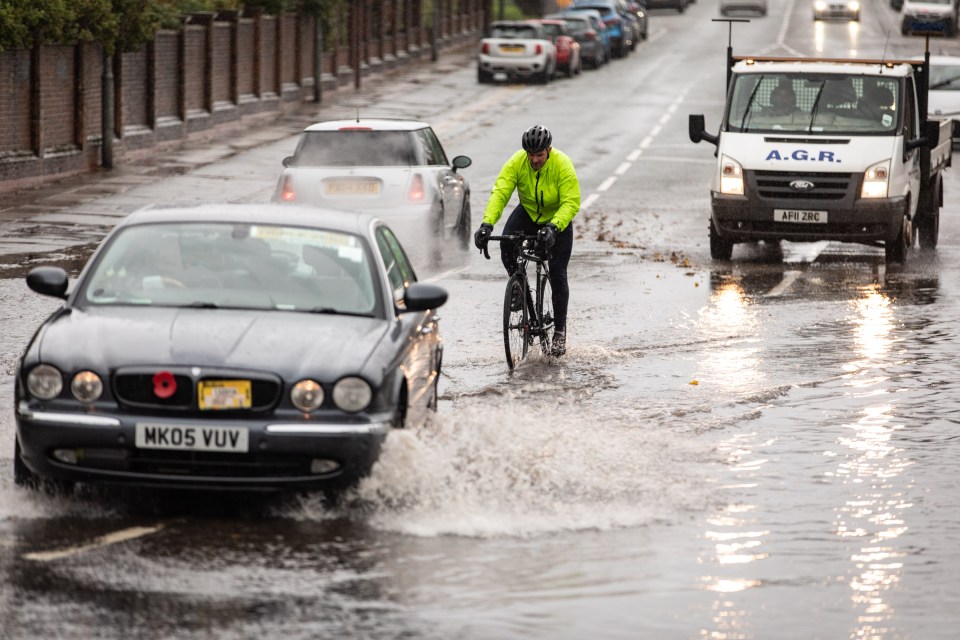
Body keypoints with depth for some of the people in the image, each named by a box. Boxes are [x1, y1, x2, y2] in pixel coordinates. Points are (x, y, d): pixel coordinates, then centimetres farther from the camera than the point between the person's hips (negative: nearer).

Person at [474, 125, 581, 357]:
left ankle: (560, 330, 11)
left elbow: (571, 203, -32)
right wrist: (487, 223, -44)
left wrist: (553, 227, -49)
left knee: (557, 275, -5)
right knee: (506, 243, -29)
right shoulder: (517, 162, -23)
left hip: (558, 218, -2)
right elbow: (500, 193, -29)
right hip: (527, 213, 2)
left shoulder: (563, 165, -28)